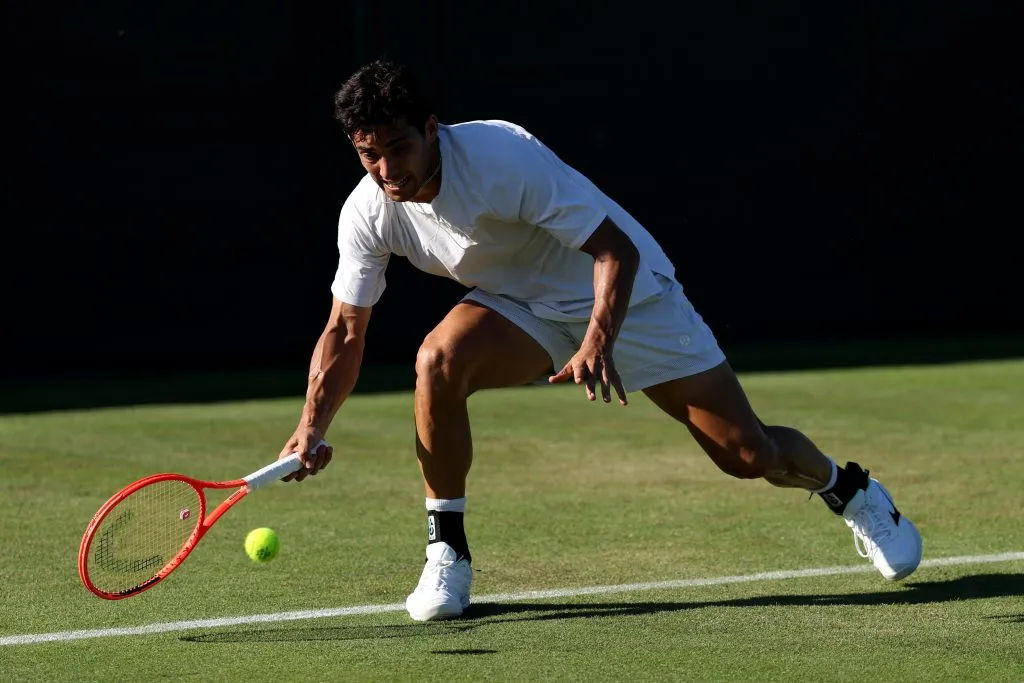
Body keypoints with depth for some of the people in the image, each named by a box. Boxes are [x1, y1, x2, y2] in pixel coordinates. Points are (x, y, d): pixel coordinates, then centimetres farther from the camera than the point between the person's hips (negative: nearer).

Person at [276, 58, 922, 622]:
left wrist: (598, 341, -43)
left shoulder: (502, 156, -32)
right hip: (521, 307, 4)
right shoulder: (366, 215, -16)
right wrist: (312, 428, -19)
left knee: (749, 454, -5)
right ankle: (448, 554, -16)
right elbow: (345, 332, -6)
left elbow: (616, 249, -28)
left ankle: (849, 488, 31)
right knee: (439, 359, -31)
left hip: (625, 293, -4)